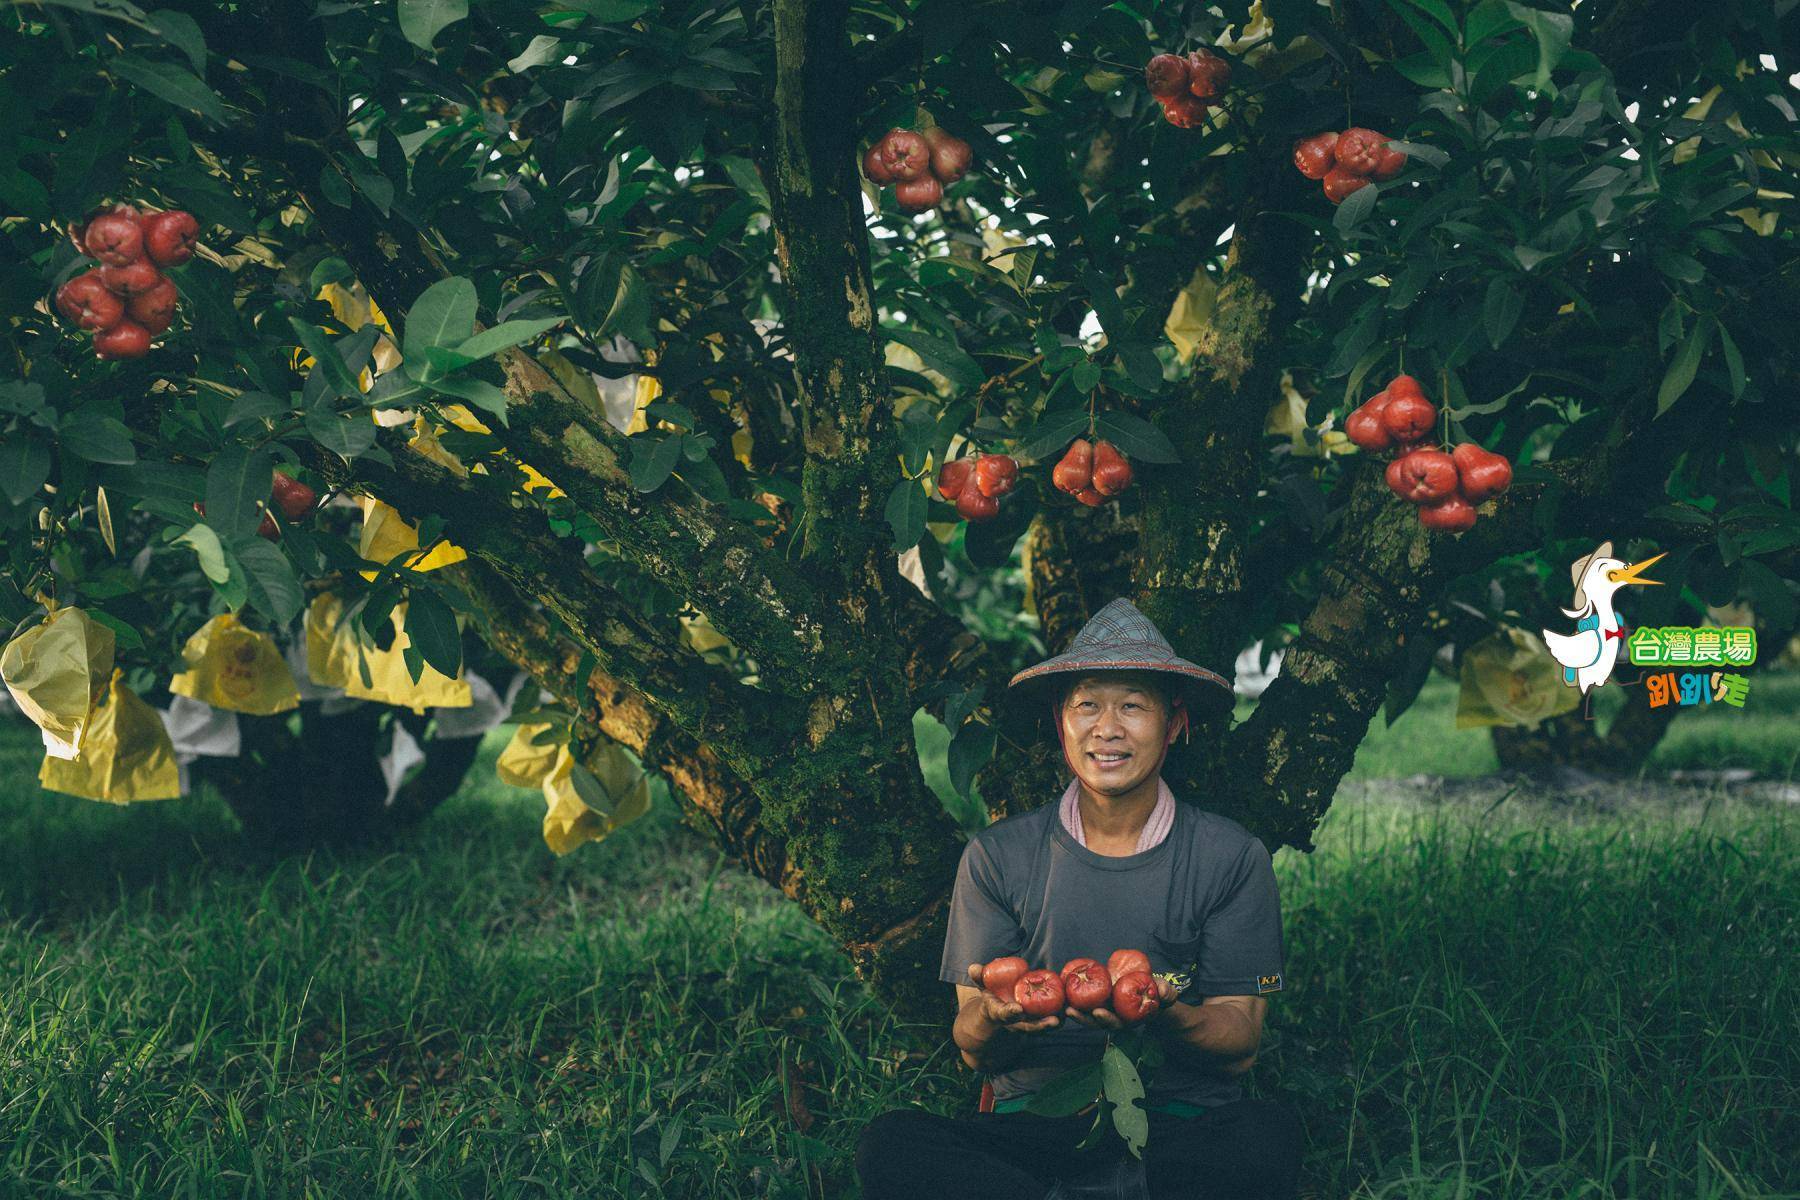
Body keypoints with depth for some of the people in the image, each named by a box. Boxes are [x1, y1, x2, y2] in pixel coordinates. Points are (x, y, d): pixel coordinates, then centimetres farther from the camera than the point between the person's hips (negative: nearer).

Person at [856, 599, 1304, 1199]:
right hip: (1036, 1122, 1)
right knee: (890, 1143, -29)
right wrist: (994, 1017, -19)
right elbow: (975, 1053, 6)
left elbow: (1240, 1048, 2)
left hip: (1181, 1123, -1)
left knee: (1269, 1135, -34)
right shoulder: (998, 856, 6)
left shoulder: (1230, 857, 4)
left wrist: (1164, 1017, -21)